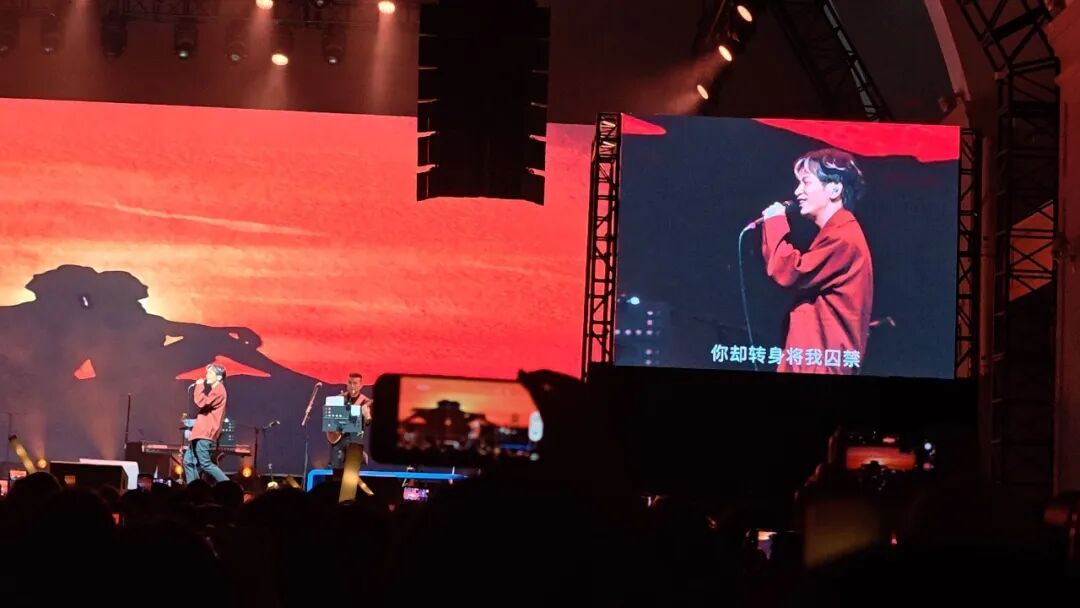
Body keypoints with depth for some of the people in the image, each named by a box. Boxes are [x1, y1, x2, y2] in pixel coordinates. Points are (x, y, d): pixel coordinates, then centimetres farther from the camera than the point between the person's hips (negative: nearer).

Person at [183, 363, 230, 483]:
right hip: (201, 433, 11)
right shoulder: (215, 391, 22)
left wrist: (199, 386, -10)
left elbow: (201, 402, -21)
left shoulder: (218, 391, -13)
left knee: (205, 465, -11)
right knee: (189, 462, 7)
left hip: (205, 434, -11)